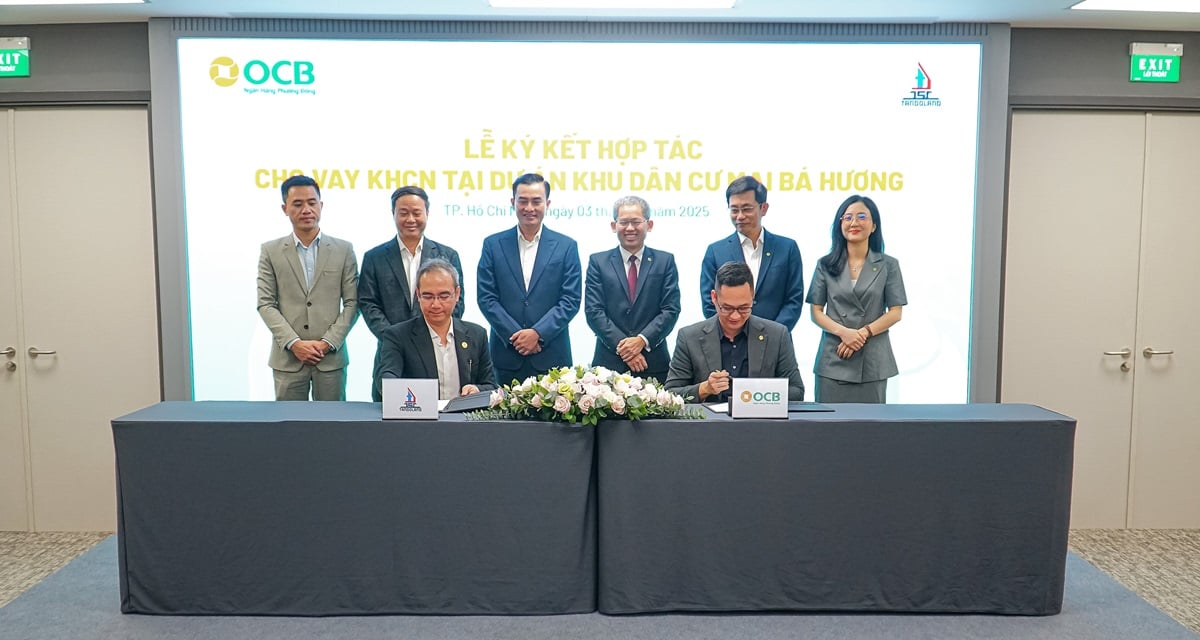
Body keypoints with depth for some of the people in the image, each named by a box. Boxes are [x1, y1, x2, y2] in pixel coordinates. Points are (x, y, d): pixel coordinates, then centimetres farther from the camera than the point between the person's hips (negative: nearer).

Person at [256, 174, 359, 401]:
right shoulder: (270, 252, 5)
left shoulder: (343, 250, 5)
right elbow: (266, 304, 1)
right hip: (288, 358, 0)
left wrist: (328, 342, -8)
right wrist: (294, 343, -10)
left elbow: (351, 303, 2)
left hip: (331, 357, 0)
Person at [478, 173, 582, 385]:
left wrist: (538, 333, -11)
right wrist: (516, 335, -9)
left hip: (552, 356, 0)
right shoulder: (493, 244, 6)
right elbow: (486, 298, 1)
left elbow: (571, 300, -1)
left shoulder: (566, 246, 5)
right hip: (507, 355, 1)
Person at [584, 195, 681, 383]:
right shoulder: (597, 262, 7)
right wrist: (621, 346, -11)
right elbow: (593, 311, -1)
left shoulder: (665, 261, 8)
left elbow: (671, 310, 1)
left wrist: (642, 340, -12)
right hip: (609, 362, 0)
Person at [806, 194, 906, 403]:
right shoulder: (826, 265, 7)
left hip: (872, 362, 0)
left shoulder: (888, 265, 6)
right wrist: (843, 332, -14)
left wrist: (864, 333, -13)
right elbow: (816, 311, 3)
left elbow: (895, 313, 2)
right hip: (833, 359, 0)